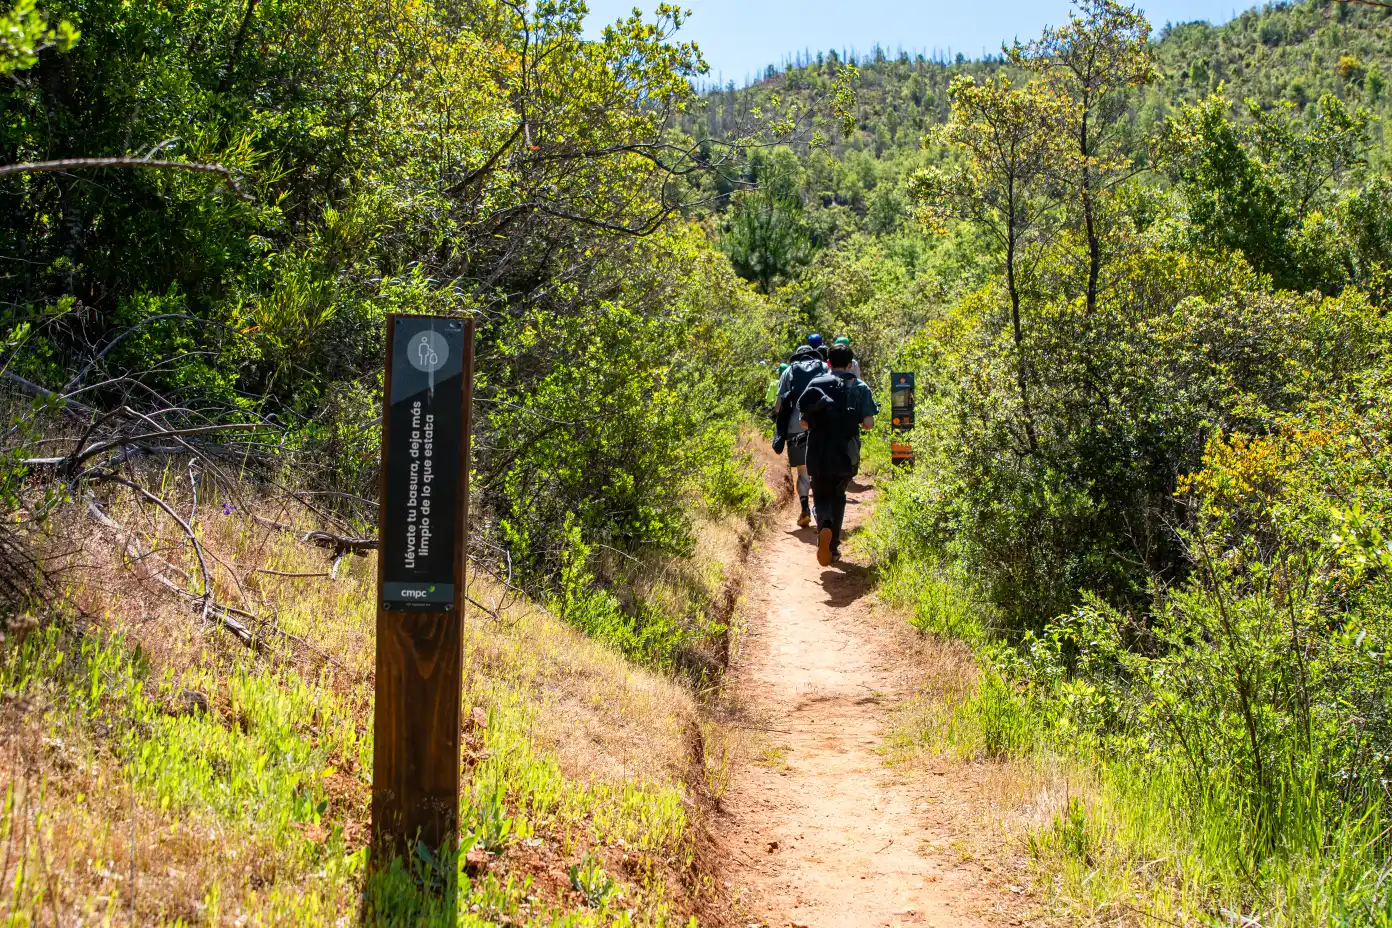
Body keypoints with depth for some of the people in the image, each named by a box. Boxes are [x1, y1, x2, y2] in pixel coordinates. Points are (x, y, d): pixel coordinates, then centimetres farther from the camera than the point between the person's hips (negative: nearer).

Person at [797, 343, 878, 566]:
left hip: (818, 454, 0)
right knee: (838, 496, 22)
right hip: (846, 455, 0)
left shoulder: (816, 384, 2)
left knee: (822, 497, 12)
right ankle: (833, 547, 20)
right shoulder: (860, 388, 1)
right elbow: (868, 423, -7)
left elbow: (804, 422, 2)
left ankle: (824, 526, -21)